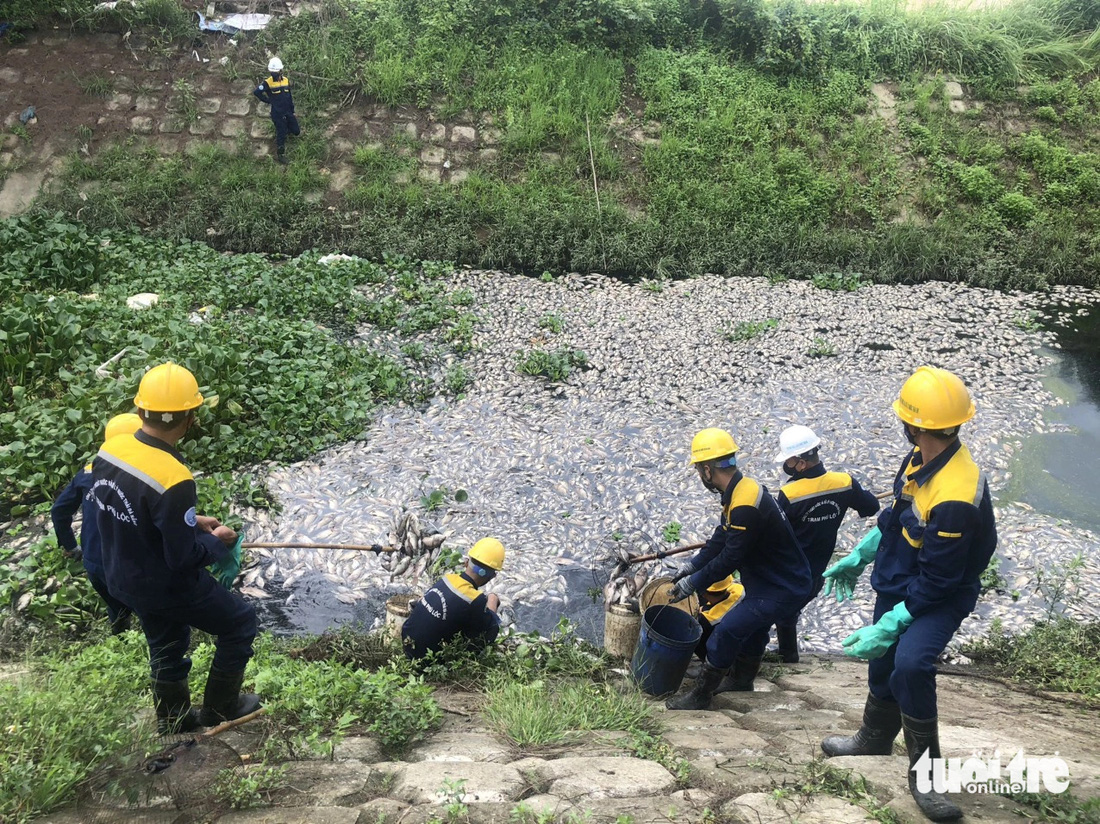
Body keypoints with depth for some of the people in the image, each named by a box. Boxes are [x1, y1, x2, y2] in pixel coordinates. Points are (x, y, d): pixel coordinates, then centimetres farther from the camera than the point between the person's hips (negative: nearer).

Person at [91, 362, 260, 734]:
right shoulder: (173, 479, -34)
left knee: (165, 647, 28)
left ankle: (173, 720, 47)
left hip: (124, 579, 8)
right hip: (168, 587, -7)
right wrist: (217, 541, -8)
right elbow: (184, 557, -27)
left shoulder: (109, 449, -11)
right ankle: (221, 706, 29)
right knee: (240, 622, 15)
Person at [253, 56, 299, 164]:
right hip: (277, 114, -5)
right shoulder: (267, 82, -14)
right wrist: (268, 101, -7)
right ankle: (281, 154, 19)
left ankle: (286, 128, 45)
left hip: (288, 111, 5)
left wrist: (292, 110, 14)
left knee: (296, 131, 12)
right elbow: (256, 92, -12)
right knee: (281, 134, 1)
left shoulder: (286, 80, 2)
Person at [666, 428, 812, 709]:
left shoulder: (745, 506, -30)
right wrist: (694, 565, 9)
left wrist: (693, 583, -14)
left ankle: (700, 695, 2)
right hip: (779, 579, 10)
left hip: (782, 589, -10)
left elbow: (730, 558, -24)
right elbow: (720, 539, 13)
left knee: (728, 631, -10)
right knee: (753, 625, 27)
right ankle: (743, 678, 47)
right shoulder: (741, 490, 2)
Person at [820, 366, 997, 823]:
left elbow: (937, 582, -28)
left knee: (910, 664, -30)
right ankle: (874, 738, 50)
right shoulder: (922, 457, -9)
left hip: (939, 598, -8)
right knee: (882, 663, 21)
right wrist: (857, 557, 16)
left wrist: (887, 627, -24)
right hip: (897, 583, 8)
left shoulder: (954, 498, -36)